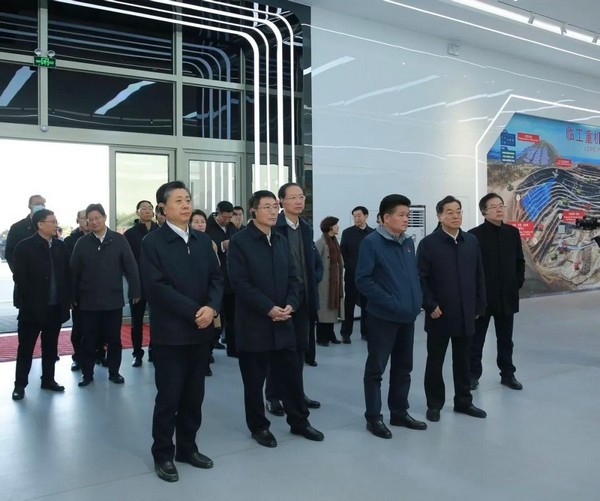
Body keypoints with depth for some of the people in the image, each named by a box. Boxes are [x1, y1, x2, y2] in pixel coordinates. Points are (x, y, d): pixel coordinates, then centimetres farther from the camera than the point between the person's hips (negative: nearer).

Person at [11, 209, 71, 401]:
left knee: (50, 346, 13)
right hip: (32, 307, -4)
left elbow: (67, 273, 8)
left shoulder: (61, 246, 6)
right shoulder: (24, 247, -6)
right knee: (26, 347, 6)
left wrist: (67, 298, 1)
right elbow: (19, 277, -9)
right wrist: (30, 301, -11)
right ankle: (20, 384, 16)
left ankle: (48, 379, 25)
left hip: (56, 307, 4)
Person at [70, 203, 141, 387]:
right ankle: (87, 373, 22)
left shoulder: (119, 240, -3)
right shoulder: (82, 243, 0)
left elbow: (130, 267, -3)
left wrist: (135, 291, -5)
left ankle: (114, 372, 23)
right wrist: (74, 296, 1)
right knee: (88, 339, 8)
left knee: (114, 338, 9)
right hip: (88, 300, 1)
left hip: (114, 299, 0)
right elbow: (74, 271, 2)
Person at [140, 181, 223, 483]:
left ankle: (187, 447, 28)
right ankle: (163, 455, 20)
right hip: (170, 332, -5)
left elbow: (216, 278, 7)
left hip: (201, 330, 5)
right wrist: (193, 312, -18)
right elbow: (157, 287, -15)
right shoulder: (152, 242, -7)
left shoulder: (203, 240, 11)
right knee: (168, 397, 3)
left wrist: (212, 307, -12)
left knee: (194, 395, 13)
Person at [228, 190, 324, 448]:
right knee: (254, 379, 7)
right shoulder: (239, 241, -8)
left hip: (283, 321, 5)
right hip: (253, 323, -5)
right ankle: (258, 426, 23)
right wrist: (269, 308, -18)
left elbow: (292, 277, 11)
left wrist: (290, 304, -6)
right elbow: (240, 283, -15)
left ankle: (299, 421, 27)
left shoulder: (281, 241, 12)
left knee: (291, 374, 12)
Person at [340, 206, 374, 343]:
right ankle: (346, 333, 9)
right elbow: (342, 252, 0)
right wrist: (348, 266, -7)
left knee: (367, 304, 7)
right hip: (351, 274, -1)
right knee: (349, 304, 3)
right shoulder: (347, 233, 2)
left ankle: (365, 331, 16)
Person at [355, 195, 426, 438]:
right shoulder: (371, 242, -12)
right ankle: (373, 417, 16)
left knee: (403, 368, 16)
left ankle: (399, 412, 30)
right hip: (383, 317, -7)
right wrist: (390, 302, -19)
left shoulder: (409, 242, 9)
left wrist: (417, 299, 3)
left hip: (408, 316, 7)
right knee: (376, 368, 4)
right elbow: (363, 280, -17)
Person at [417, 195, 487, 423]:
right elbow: (421, 278, -9)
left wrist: (479, 305, 6)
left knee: (463, 361, 15)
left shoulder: (472, 241, 6)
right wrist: (430, 305, -13)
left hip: (466, 314, 4)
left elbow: (479, 276, 9)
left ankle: (463, 401, 29)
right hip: (439, 314, -4)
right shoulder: (428, 243, -8)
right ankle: (434, 404, 21)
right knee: (435, 361, 9)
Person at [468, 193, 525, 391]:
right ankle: (473, 374, 19)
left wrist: (518, 283, 5)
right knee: (476, 339, 7)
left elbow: (520, 261, 13)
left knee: (505, 339, 14)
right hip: (482, 296, -4)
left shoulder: (513, 232, 6)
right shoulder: (474, 235, -11)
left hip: (507, 295, 4)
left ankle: (507, 373, 26)